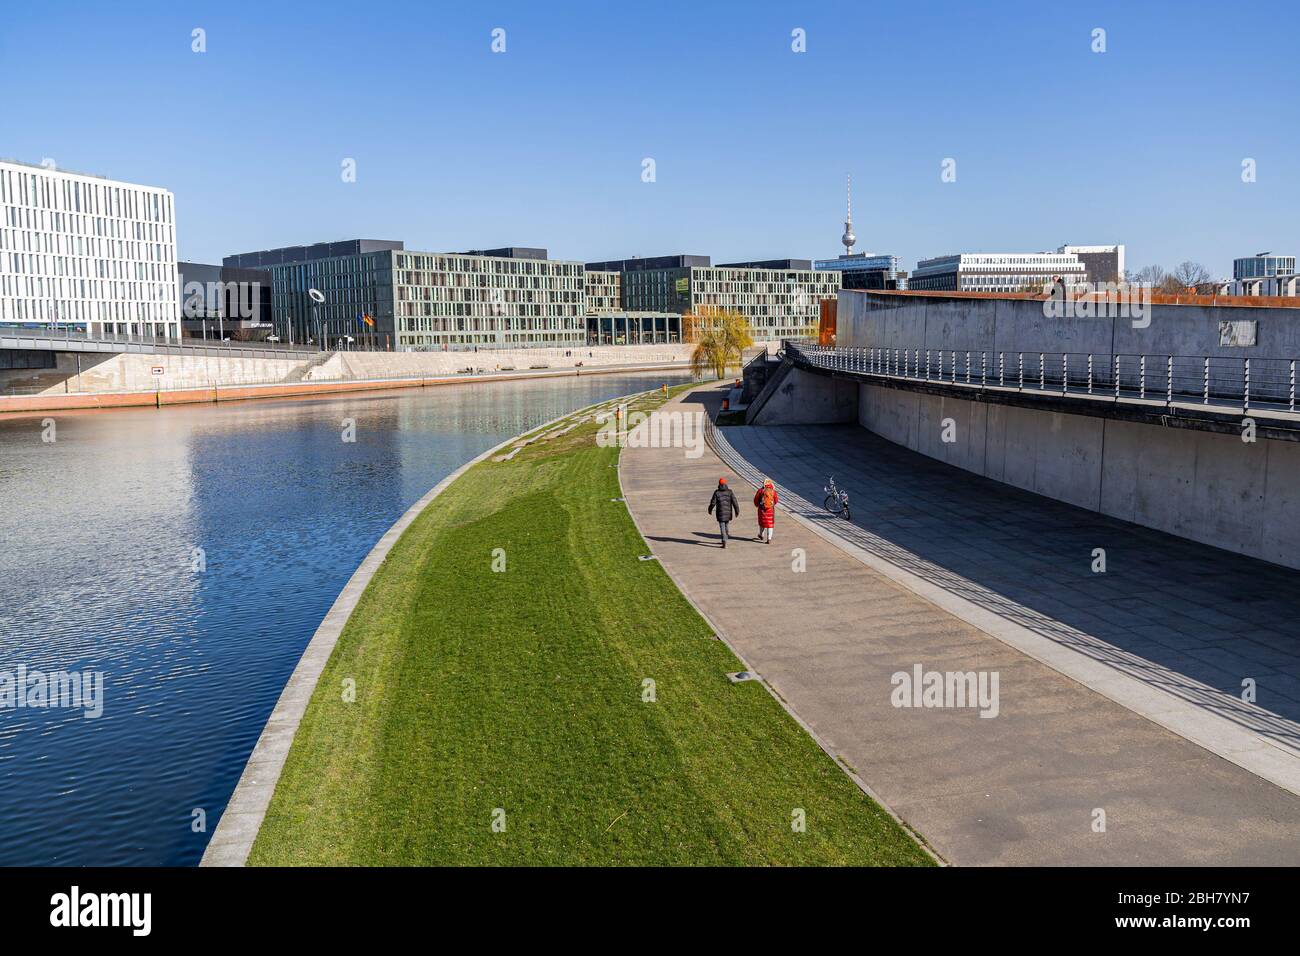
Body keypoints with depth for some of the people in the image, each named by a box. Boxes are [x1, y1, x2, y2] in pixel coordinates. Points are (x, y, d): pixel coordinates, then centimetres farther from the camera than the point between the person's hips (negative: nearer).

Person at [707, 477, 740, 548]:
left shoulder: (717, 492, -7)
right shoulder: (729, 492, -2)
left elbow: (713, 502, -4)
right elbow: (734, 502, -6)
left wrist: (710, 510, 12)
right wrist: (737, 511, 0)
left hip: (720, 513, -3)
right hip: (728, 512, 3)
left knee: (722, 527, -4)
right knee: (726, 526, 21)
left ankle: (724, 542, -17)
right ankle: (725, 540, 32)